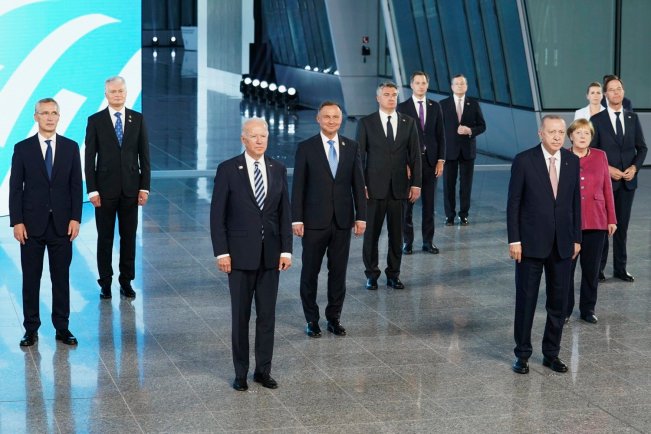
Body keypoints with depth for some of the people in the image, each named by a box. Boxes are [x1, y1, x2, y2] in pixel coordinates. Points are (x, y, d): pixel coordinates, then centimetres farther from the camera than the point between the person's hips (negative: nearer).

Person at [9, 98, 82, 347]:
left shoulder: (70, 147, 4)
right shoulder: (22, 148, 0)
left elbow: (76, 186, 4)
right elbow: (15, 188, -1)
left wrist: (75, 218, -4)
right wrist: (17, 222, -8)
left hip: (62, 224, 1)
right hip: (32, 224, -1)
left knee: (61, 277, 6)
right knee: (31, 279, 4)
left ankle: (62, 328, 14)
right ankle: (31, 329, 12)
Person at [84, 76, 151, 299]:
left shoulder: (137, 119, 5)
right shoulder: (95, 120, 0)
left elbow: (144, 155, 5)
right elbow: (90, 158, -1)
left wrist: (144, 187, -1)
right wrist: (92, 190, -7)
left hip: (130, 188, 2)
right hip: (105, 188, -1)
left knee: (129, 236, 6)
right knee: (105, 237, 4)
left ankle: (126, 281, 15)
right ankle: (105, 283, 12)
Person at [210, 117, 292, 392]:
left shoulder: (278, 169, 5)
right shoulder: (228, 170, -6)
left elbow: (285, 212, 6)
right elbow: (217, 214, -5)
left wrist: (286, 250, 0)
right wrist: (221, 252, -10)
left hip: (270, 253, 3)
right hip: (240, 253, -3)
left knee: (267, 314, 7)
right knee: (241, 315, 4)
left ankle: (263, 370, 17)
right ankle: (241, 372, 14)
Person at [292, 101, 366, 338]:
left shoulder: (351, 147, 5)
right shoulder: (306, 148, -4)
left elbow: (358, 183, 6)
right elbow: (298, 186, -4)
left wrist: (361, 216, 2)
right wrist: (297, 219, -9)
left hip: (342, 220, 2)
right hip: (315, 220, -2)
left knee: (338, 271, 8)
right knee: (310, 272, 5)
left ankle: (334, 317, 20)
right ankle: (312, 319, 17)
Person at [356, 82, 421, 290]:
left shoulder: (408, 122, 7)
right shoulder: (366, 123, 1)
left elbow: (415, 155, 7)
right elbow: (359, 155, 0)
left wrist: (416, 183, 1)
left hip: (399, 187, 2)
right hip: (375, 187, -2)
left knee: (396, 233, 6)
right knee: (371, 233, 2)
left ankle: (393, 274, 16)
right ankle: (371, 274, 13)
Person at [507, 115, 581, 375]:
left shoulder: (572, 161, 4)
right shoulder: (524, 160, -8)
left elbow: (575, 201, 9)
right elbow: (513, 202, -6)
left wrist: (576, 238, 7)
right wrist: (514, 240, -10)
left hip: (562, 244, 4)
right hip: (531, 243, -4)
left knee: (558, 302, 9)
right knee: (526, 301, 4)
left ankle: (552, 353, 21)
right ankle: (522, 354, 15)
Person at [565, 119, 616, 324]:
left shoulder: (600, 156, 4)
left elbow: (607, 188, 6)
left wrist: (611, 219, 5)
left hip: (596, 221, 2)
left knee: (591, 268, 7)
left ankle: (588, 309, 21)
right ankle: (564, 309, 15)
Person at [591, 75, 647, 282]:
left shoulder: (633, 118, 7)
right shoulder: (597, 120, -3)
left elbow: (642, 147, 10)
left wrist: (634, 167, -6)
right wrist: (608, 169, -14)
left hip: (627, 180, 3)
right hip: (605, 180, -3)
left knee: (622, 225, 8)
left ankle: (620, 268, 16)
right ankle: (598, 267, 9)